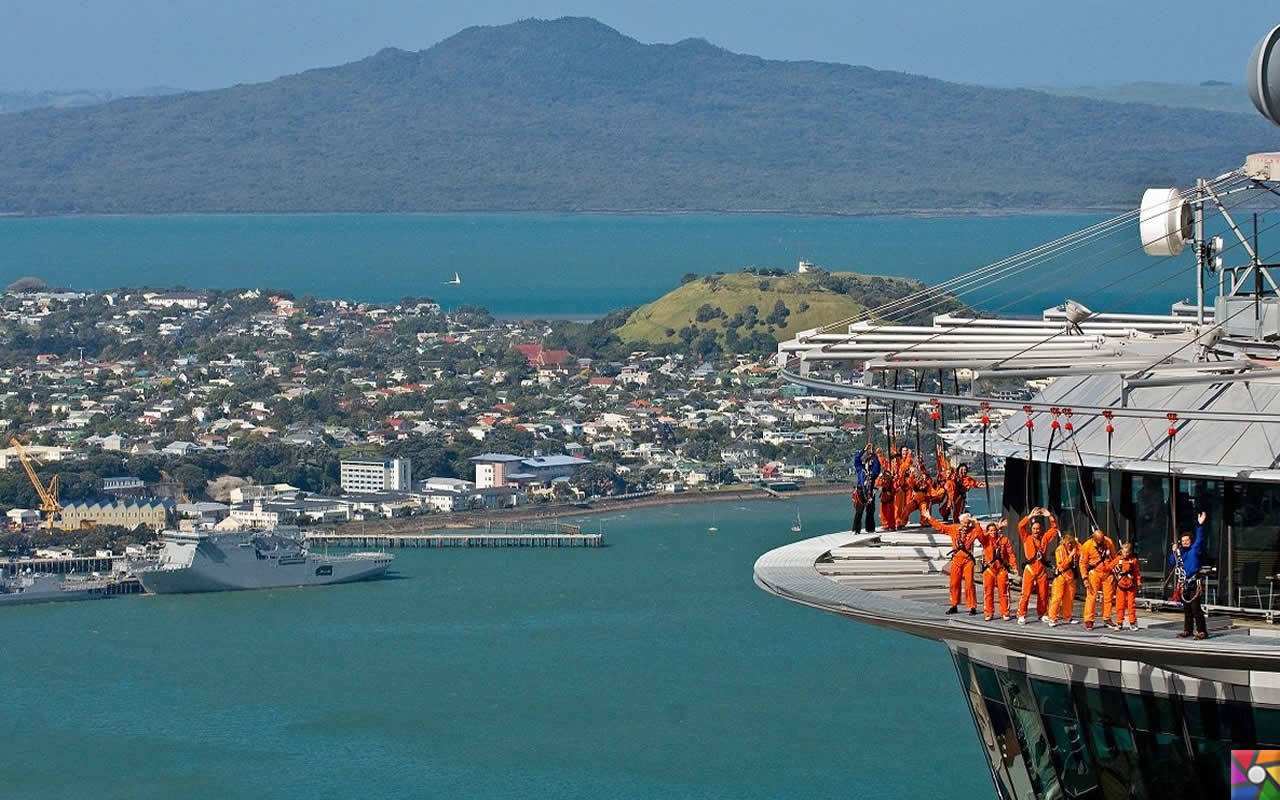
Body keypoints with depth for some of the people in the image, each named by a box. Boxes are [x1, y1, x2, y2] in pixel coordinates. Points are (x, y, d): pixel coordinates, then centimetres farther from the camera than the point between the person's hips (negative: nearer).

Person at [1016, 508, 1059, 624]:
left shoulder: (1044, 538, 11)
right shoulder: (1027, 538, 5)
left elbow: (1054, 528, 15)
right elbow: (1020, 526, -6)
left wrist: (1049, 516, 4)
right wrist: (1030, 516, -9)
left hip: (1042, 569, 3)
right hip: (1030, 569, -3)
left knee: (1043, 594, 8)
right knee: (1026, 593, -8)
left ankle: (1042, 614, 23)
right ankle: (1021, 616, -6)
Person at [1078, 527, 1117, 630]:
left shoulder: (1109, 542, -3)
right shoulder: (1087, 546, -12)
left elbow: (1114, 557, 11)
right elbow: (1083, 563, -6)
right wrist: (1085, 578, -11)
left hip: (1108, 573, 3)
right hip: (1094, 573, -3)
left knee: (1108, 597, 6)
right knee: (1091, 596, -8)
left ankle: (1107, 619, 17)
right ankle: (1089, 621, -6)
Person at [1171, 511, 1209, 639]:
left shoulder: (1194, 549, -3)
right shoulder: (1181, 552, 18)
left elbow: (1199, 539, -18)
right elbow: (1172, 563, 24)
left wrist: (1200, 525, -29)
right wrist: (1174, 552, 9)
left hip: (1195, 584, -8)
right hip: (1186, 584, 8)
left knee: (1196, 607, -12)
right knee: (1186, 608, 12)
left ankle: (1202, 631, -12)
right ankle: (1187, 630, 19)